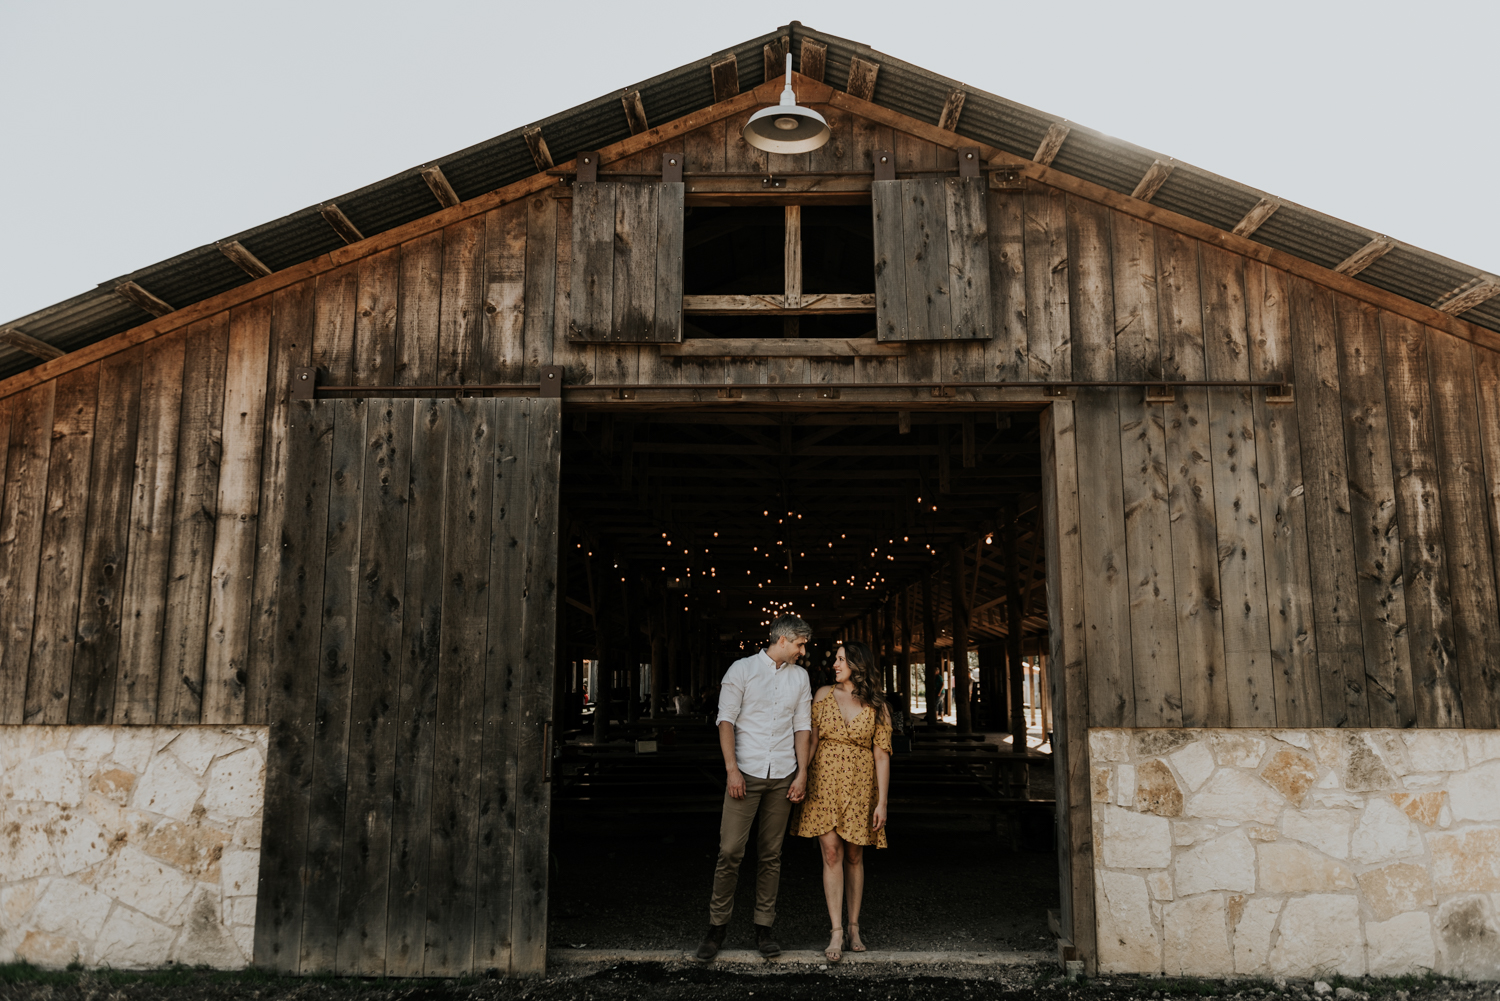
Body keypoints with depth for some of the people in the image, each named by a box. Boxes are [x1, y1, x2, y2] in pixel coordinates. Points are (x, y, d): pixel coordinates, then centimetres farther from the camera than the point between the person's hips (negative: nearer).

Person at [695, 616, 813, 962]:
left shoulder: (799, 677, 13)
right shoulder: (742, 669, 0)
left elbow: (802, 726, 12)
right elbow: (726, 720, -3)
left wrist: (802, 773, 4)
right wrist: (732, 769, -11)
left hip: (782, 776, 4)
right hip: (746, 772, -3)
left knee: (771, 854, 6)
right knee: (730, 850, -6)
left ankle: (764, 928, 14)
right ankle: (717, 925, 7)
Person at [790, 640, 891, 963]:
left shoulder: (877, 707, -2)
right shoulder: (824, 695, 1)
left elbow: (881, 756, -3)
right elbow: (810, 740, 1)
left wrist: (881, 802, -6)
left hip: (859, 788, 0)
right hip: (825, 784, 0)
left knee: (854, 857, 9)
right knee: (832, 854, -6)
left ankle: (854, 928, 21)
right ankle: (836, 932, -2)